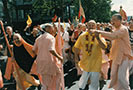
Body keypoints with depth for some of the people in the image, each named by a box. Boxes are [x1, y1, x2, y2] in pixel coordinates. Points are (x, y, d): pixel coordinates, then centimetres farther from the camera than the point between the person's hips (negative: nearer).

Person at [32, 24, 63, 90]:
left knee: (45, 81, 15)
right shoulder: (51, 38, -9)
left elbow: (34, 50, 12)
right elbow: (51, 50, -23)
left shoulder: (39, 38, 12)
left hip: (40, 61, 6)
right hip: (49, 61, -6)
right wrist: (59, 57, -12)